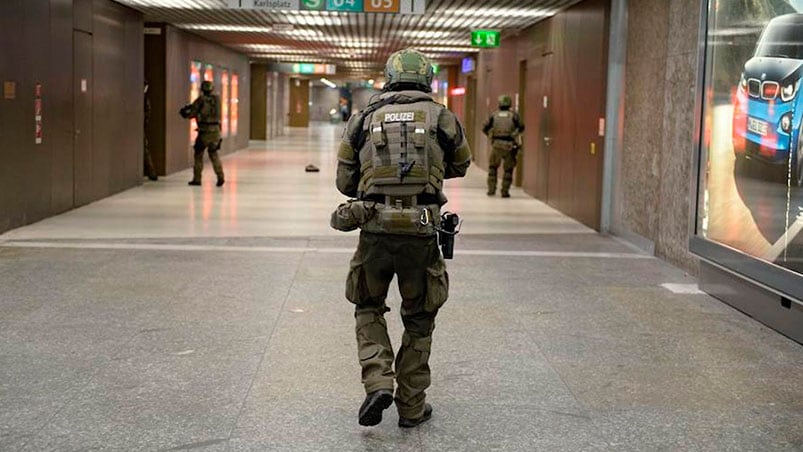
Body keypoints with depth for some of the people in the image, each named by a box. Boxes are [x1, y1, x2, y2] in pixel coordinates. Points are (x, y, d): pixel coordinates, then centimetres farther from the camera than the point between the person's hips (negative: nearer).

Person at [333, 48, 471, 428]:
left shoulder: (363, 119, 7)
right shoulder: (443, 118, 4)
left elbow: (345, 182, 10)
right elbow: (460, 166, 21)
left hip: (375, 232, 1)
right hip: (421, 235, 0)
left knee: (368, 309, 22)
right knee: (418, 321, 16)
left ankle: (378, 384, 3)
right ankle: (411, 406, 21)